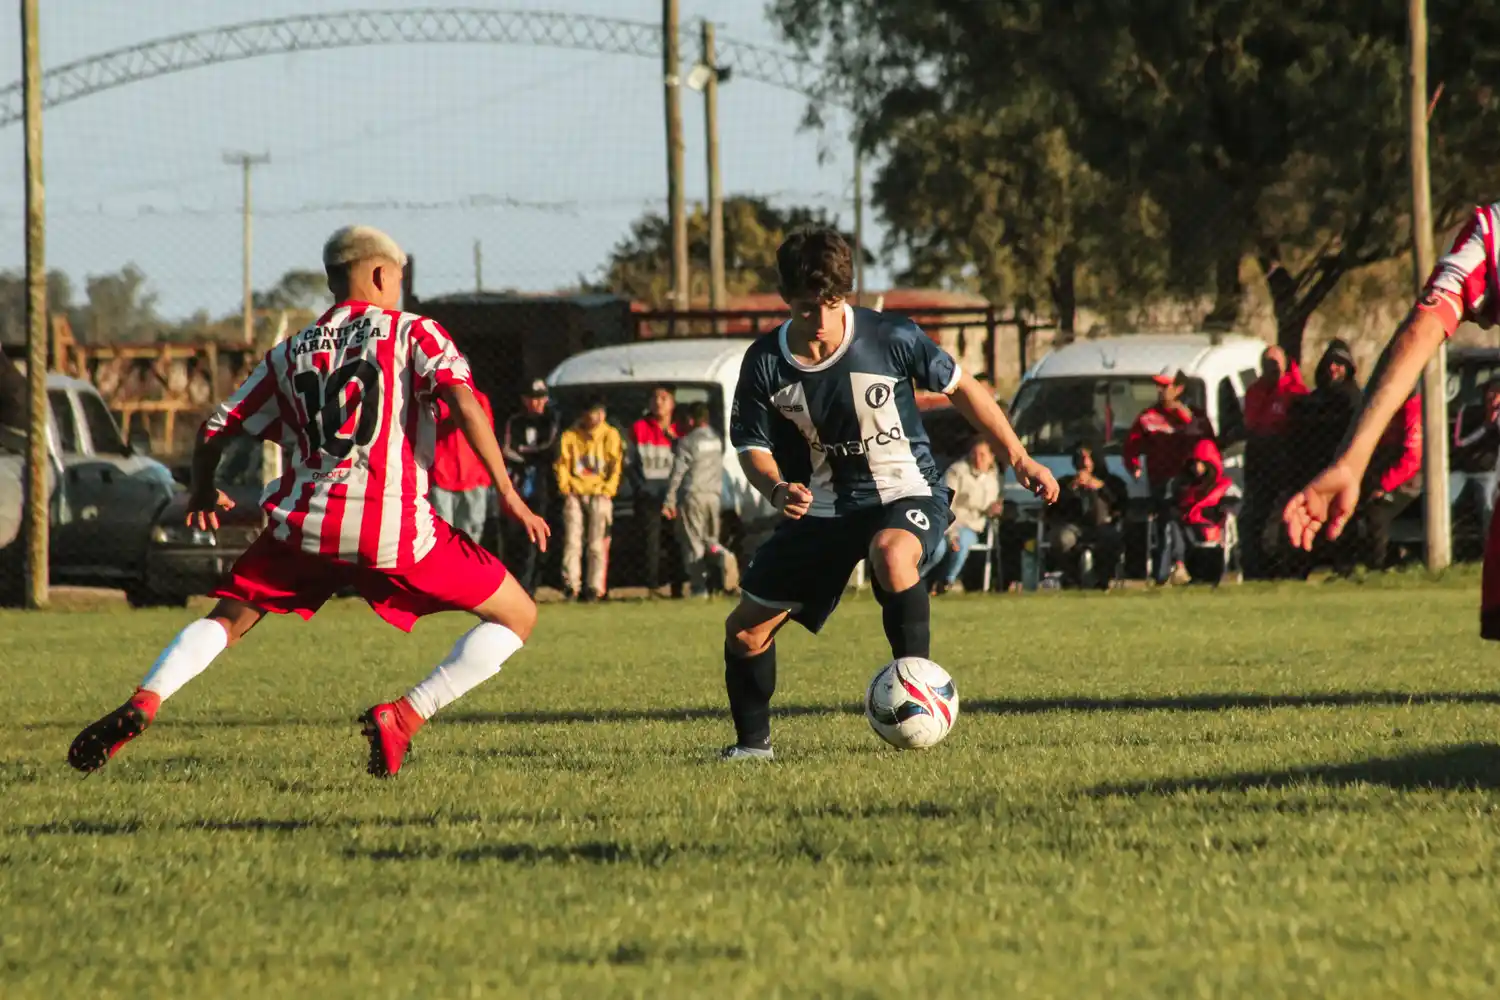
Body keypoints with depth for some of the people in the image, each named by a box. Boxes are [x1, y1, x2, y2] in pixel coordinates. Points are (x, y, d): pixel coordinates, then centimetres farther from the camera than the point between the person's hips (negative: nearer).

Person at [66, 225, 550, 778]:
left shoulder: (289, 354, 19)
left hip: (303, 525, 4)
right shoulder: (414, 333, 6)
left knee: (227, 620, 20)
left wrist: (203, 493, 40)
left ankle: (141, 705, -7)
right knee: (517, 617, 7)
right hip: (392, 527, -4)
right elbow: (462, 401, -12)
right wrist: (507, 493, -11)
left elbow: (214, 430, 20)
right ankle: (403, 717, -7)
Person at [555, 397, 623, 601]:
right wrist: (565, 488, -4)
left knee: (597, 544, -4)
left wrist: (607, 490, -6)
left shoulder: (611, 435, 6)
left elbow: (616, 467, 4)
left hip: (599, 494, -1)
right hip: (575, 494, 1)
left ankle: (596, 587, -3)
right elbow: (562, 464, 8)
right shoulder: (570, 436, 8)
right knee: (572, 540, -6)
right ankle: (570, 585, -5)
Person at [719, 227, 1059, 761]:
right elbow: (752, 445, 2)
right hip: (820, 509, 4)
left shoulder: (890, 338, -15)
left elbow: (961, 388, -1)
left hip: (905, 495, -4)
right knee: (745, 629, 1)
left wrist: (1019, 459, 0)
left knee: (891, 554, -41)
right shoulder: (765, 363, -8)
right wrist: (777, 490, -20)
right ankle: (752, 742, 23)